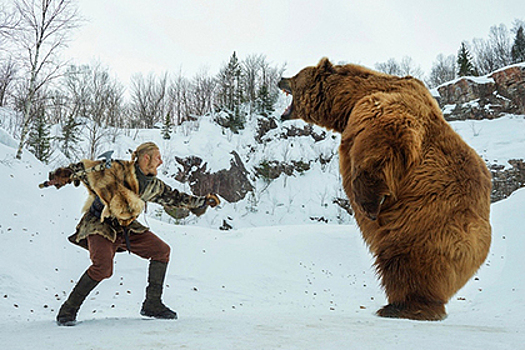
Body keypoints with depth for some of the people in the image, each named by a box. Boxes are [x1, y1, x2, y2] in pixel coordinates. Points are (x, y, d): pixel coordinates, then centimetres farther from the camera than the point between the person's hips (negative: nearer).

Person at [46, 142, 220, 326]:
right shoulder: (117, 169, -15)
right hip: (99, 226, -7)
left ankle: (152, 304, 8)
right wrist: (62, 176, -19)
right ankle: (68, 310, -10)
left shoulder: (153, 185, 4)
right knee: (103, 267, -29)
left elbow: (174, 197, 17)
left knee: (161, 250, 0)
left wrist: (203, 201, 19)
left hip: (126, 228, 7)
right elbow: (85, 168, -9)